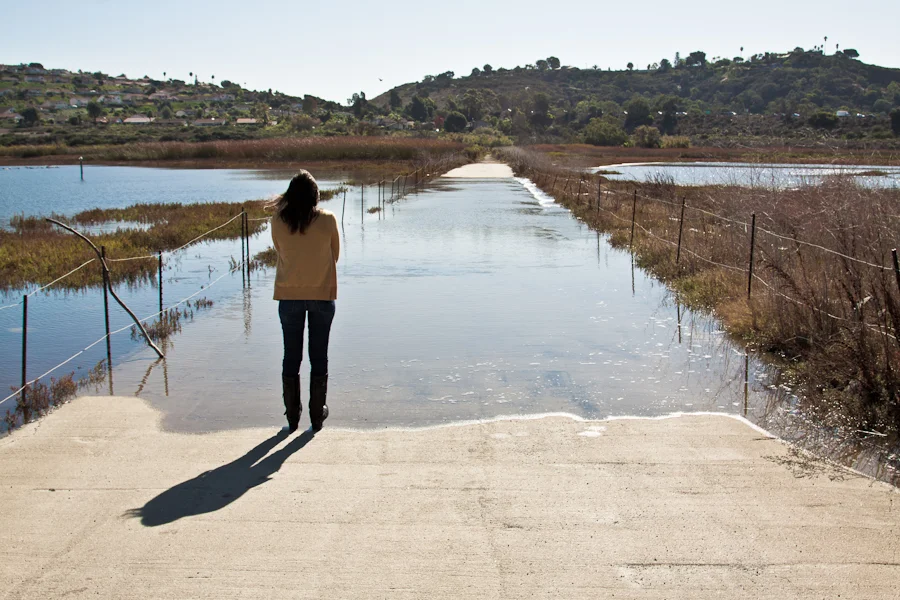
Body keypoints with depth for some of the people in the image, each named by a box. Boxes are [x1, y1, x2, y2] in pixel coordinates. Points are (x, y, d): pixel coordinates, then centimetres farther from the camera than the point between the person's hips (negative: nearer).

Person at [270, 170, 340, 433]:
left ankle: (292, 416, 19)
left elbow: (279, 251, 5)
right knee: (319, 356, 10)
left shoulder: (278, 221, -8)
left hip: (289, 295, 1)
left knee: (291, 356, 11)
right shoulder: (327, 220, -10)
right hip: (322, 294, -1)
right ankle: (317, 414, 18)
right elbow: (335, 254, 2)